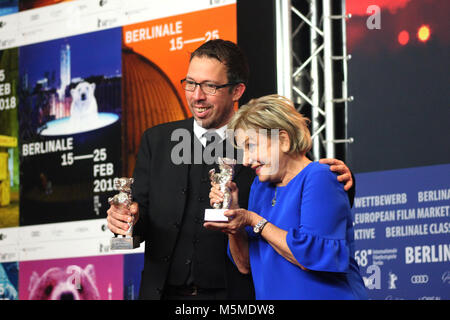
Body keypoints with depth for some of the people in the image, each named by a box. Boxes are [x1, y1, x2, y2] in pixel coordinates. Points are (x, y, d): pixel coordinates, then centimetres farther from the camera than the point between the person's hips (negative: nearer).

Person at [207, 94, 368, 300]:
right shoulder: (260, 186, 11)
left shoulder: (319, 179, -12)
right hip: (271, 298, 7)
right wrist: (232, 212, -4)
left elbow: (314, 256, -22)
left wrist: (254, 221, -16)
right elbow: (246, 265, 9)